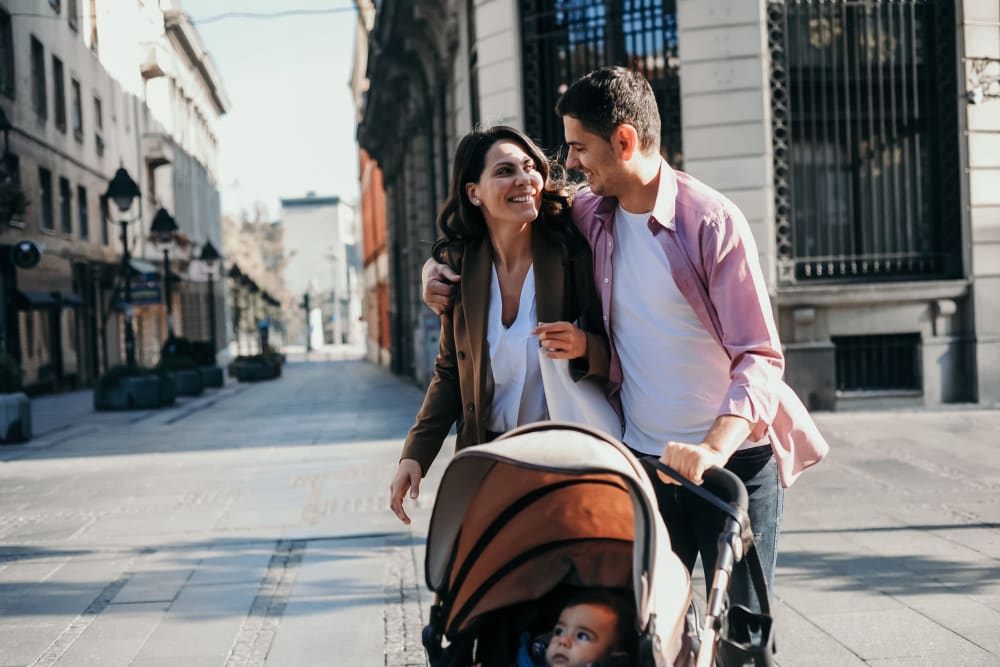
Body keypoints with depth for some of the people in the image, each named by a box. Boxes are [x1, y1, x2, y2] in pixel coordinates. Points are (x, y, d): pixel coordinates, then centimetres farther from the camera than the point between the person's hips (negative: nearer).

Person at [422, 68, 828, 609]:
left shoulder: (713, 222, -13)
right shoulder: (587, 215, 4)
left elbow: (759, 358, -18)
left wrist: (713, 448, -33)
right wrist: (439, 267, 8)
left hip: (734, 458, -4)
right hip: (644, 461, 5)